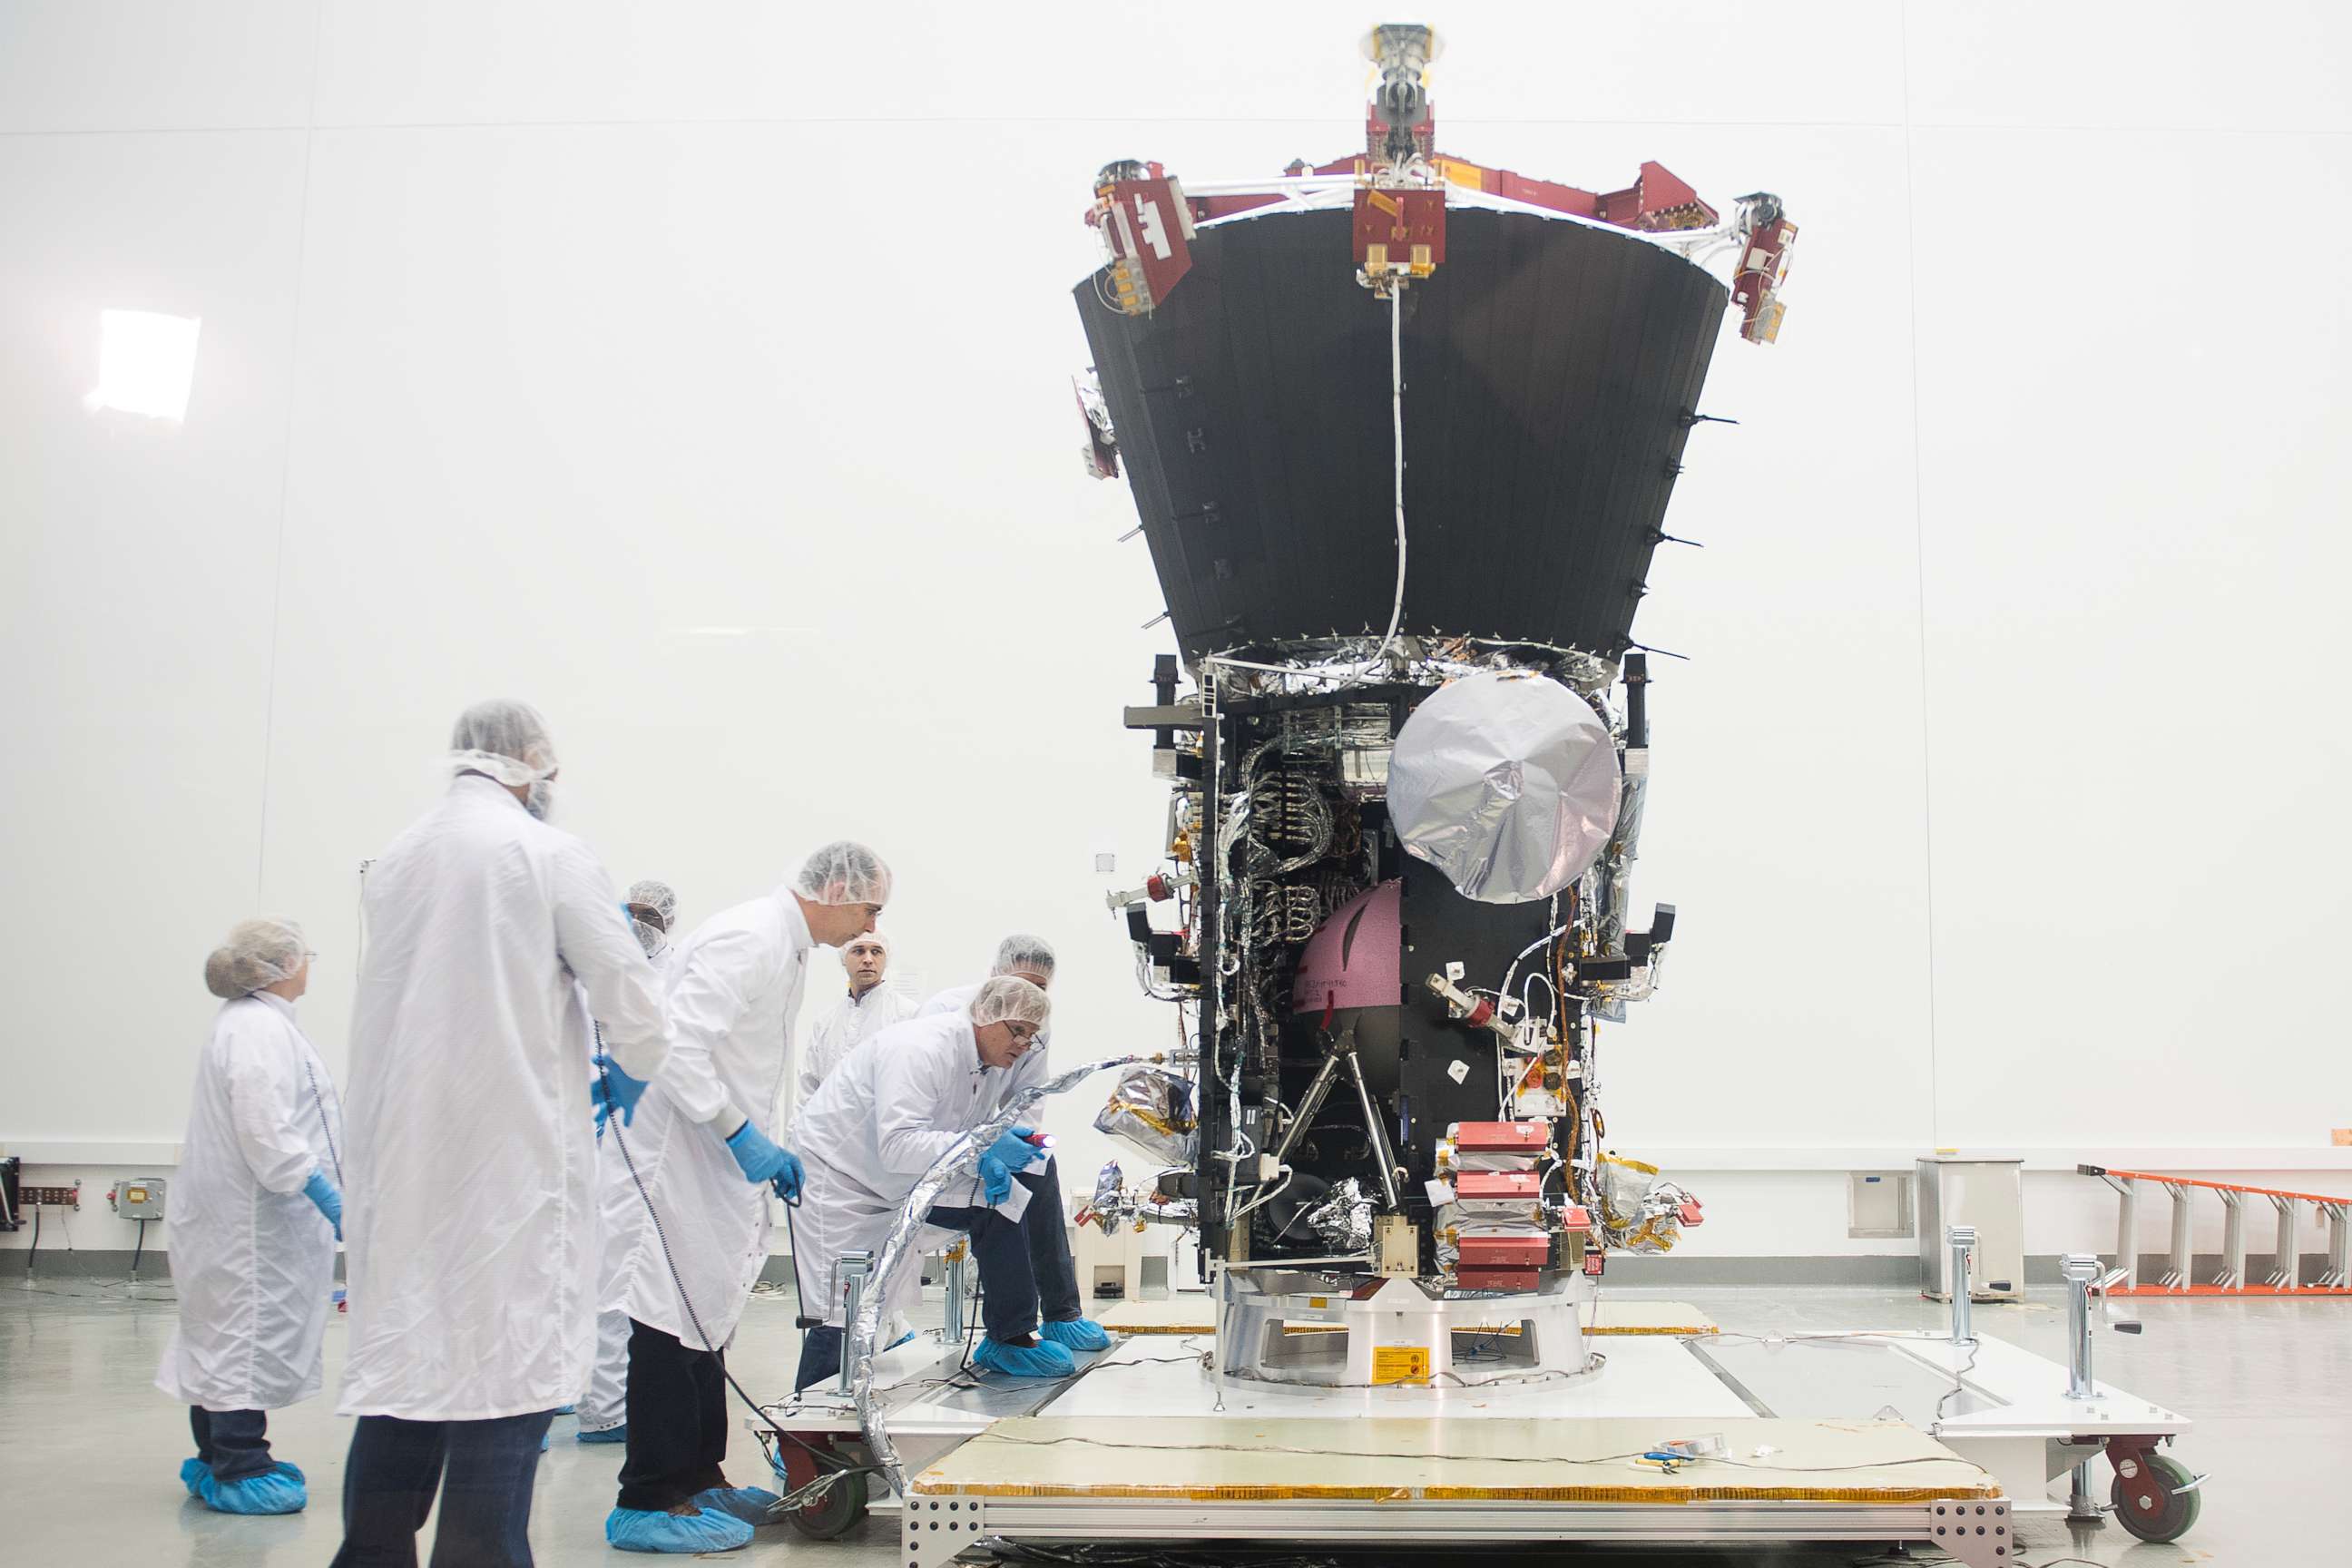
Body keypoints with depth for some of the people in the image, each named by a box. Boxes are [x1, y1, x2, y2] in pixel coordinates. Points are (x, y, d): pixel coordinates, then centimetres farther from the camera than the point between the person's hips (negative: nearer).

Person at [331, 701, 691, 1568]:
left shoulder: (394, 858, 11)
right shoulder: (548, 853, -8)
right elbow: (635, 1006, -9)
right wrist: (625, 1080, 11)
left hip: (400, 1162, 7)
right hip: (511, 1162, -6)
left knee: (403, 1361, 14)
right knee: (504, 1368, -2)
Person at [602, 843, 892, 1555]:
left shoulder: (789, 948, 14)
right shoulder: (749, 939, -19)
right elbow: (678, 1046, -27)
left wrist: (766, 1148, 17)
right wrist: (741, 1134, -23)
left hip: (713, 1151, 11)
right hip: (673, 1148, -11)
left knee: (708, 1312, 15)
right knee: (672, 1315, -8)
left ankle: (698, 1477, 25)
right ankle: (649, 1502, -3)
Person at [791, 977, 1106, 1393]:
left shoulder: (996, 1062, -2)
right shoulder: (921, 1049, -29)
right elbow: (896, 1146, -38)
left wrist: (990, 1162, -15)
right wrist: (983, 1149, -43)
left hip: (912, 1179, 8)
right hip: (842, 1174, -8)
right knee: (840, 1326, -13)